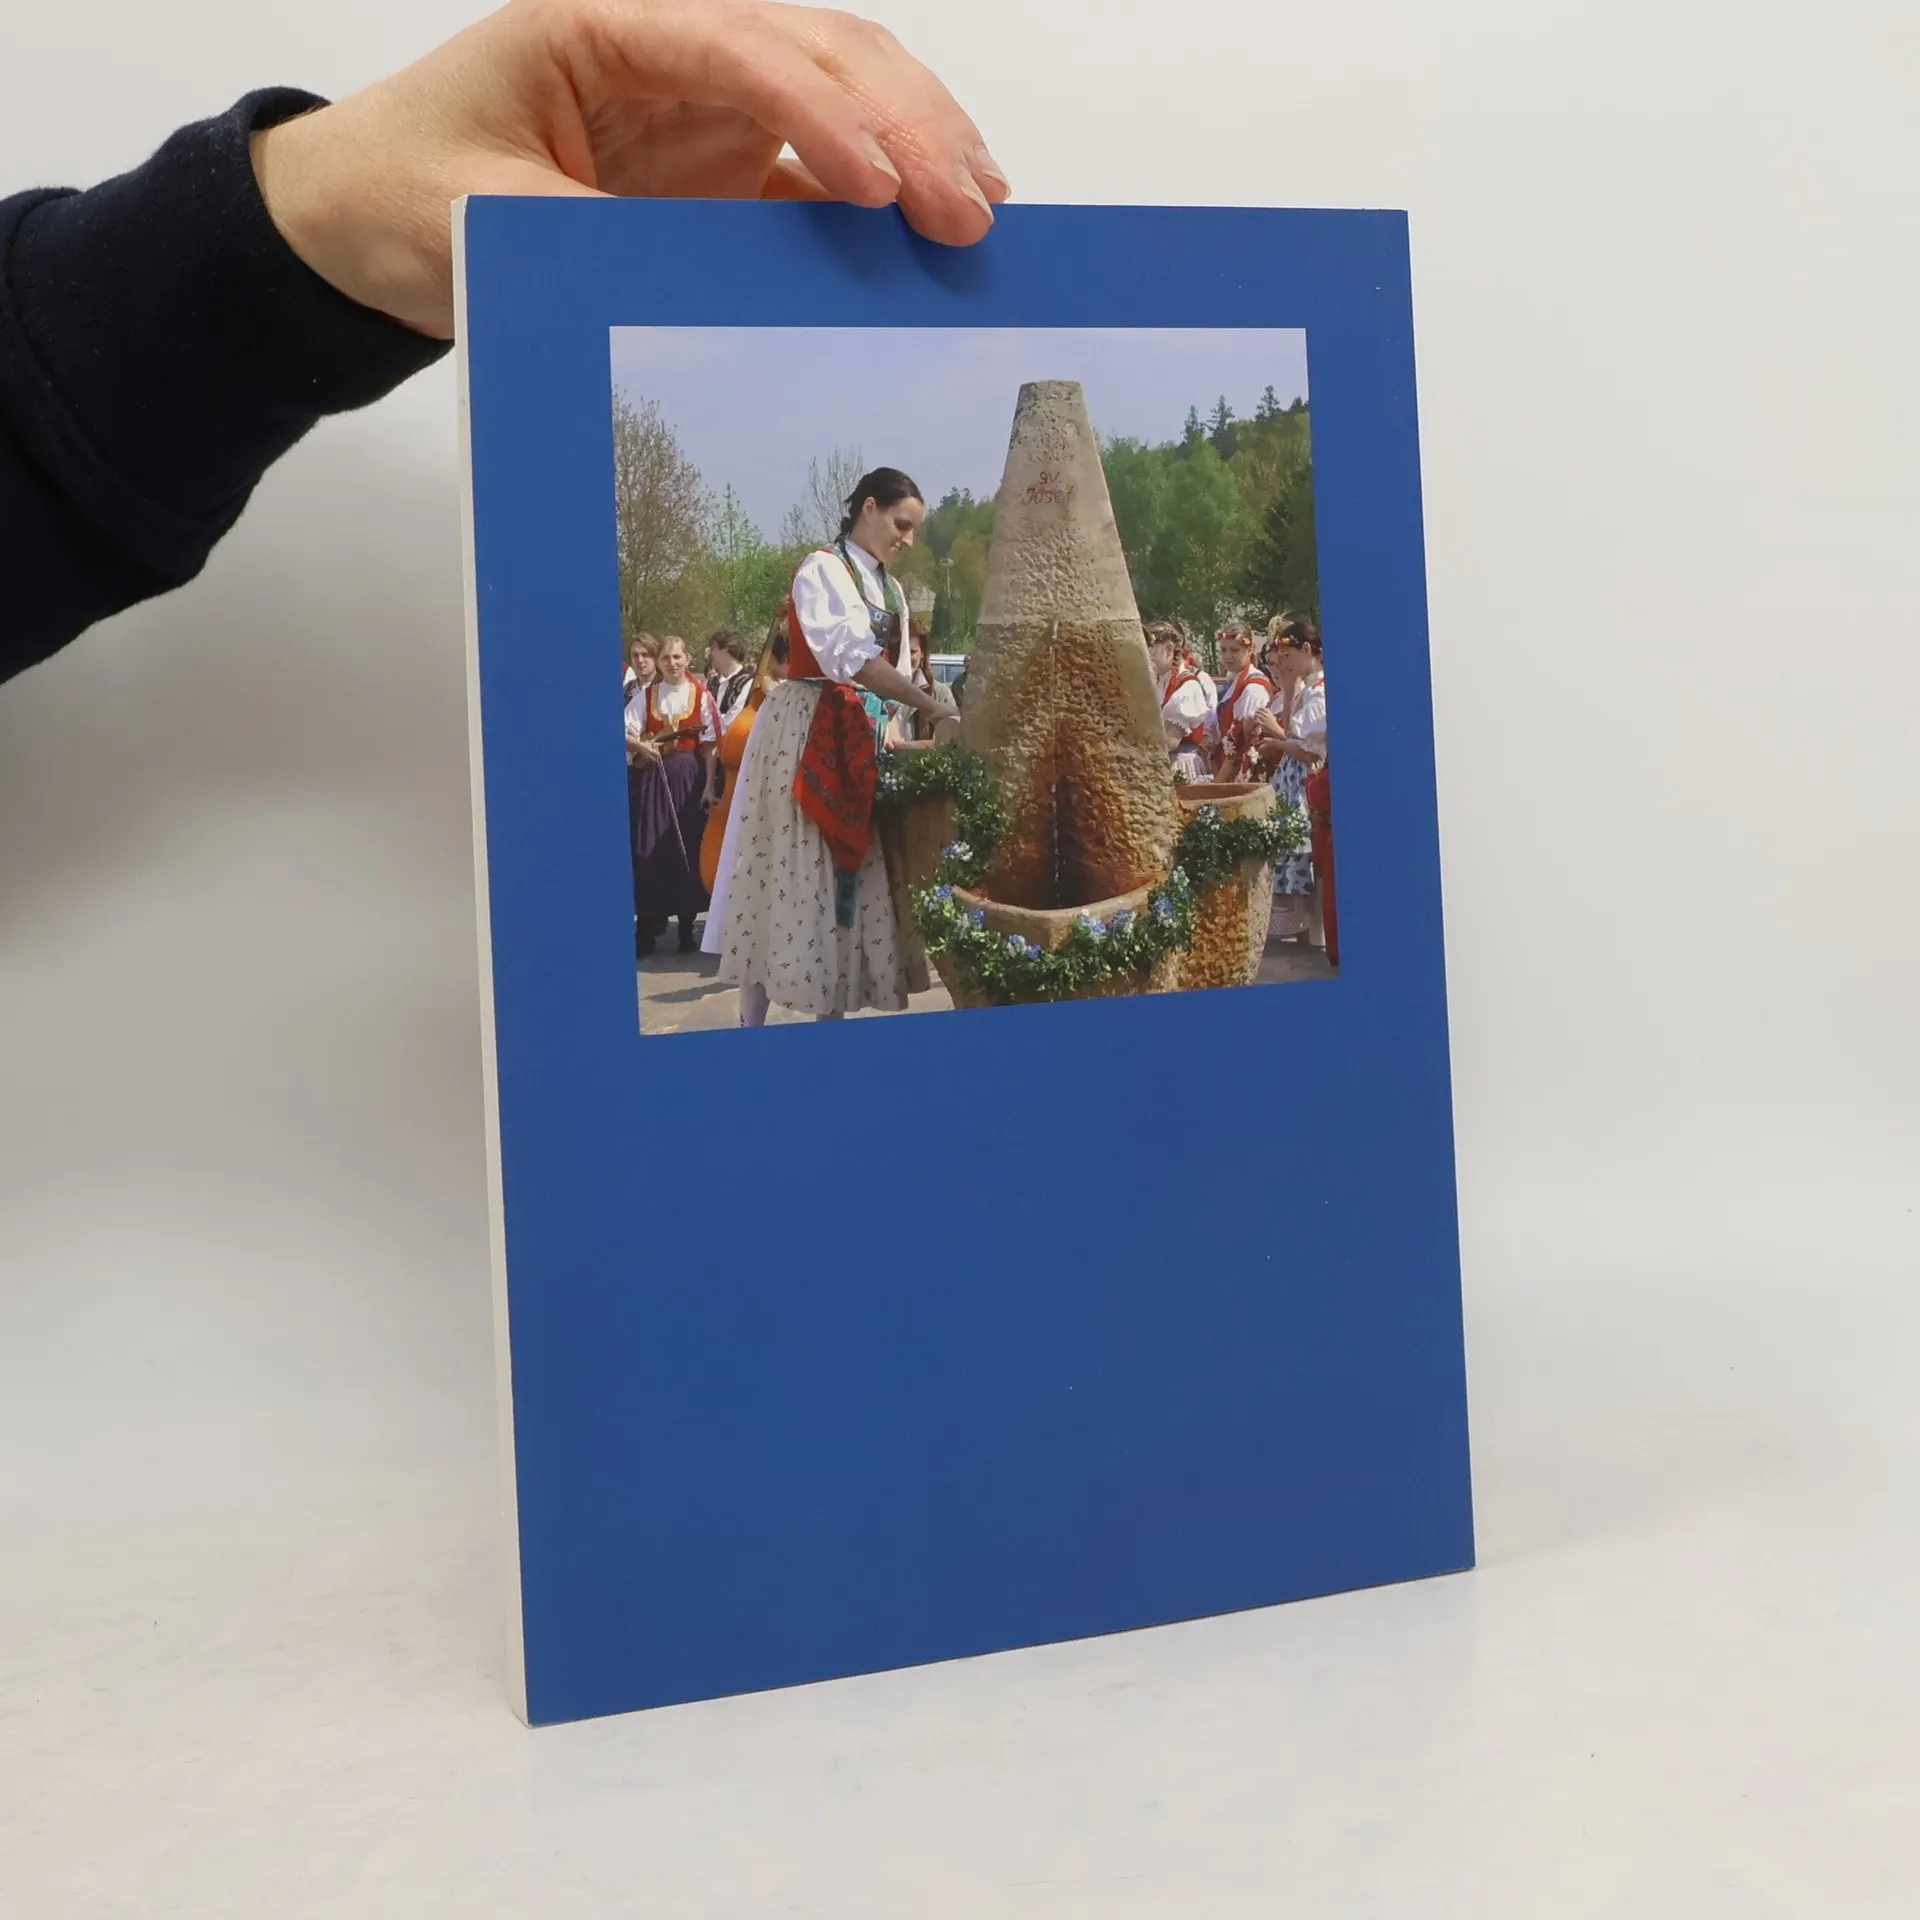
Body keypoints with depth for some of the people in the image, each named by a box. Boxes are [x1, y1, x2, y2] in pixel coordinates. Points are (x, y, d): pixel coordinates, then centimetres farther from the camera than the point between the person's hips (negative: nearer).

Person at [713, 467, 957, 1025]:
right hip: (810, 734, -7)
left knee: (850, 874, 3)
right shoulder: (822, 570, -9)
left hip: (864, 740, 7)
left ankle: (831, 1010, 8)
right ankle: (752, 1019, 2)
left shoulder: (891, 591, 16)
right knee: (795, 869, -6)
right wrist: (935, 712, -28)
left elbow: (890, 670, 15)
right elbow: (853, 659, -23)